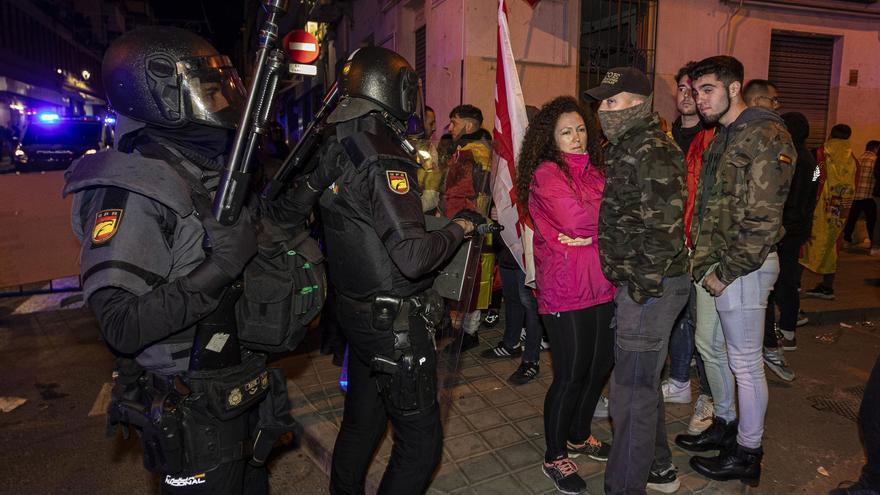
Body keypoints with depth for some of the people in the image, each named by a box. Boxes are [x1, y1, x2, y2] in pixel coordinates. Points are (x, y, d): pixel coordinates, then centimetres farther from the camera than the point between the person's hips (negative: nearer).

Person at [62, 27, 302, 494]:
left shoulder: (210, 173, 6)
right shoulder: (129, 193, -22)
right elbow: (121, 325, -29)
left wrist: (272, 215, 3)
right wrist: (220, 266, -32)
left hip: (238, 387, 8)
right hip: (192, 413, -8)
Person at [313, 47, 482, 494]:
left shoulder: (334, 148, 5)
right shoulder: (382, 159, -22)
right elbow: (412, 256, -30)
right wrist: (459, 227, -13)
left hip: (356, 310, 9)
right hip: (395, 323, -9)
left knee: (361, 422, 25)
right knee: (420, 440, 5)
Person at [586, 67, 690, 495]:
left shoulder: (652, 152, -17)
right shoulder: (626, 148, 15)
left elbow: (665, 228, -23)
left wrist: (642, 287, -19)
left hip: (650, 287, -11)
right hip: (634, 284, 11)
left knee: (633, 391, -1)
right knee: (644, 382, 21)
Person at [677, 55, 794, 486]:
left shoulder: (766, 135, -15)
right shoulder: (720, 136, 14)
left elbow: (763, 220, -20)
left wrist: (726, 272, -17)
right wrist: (702, 261, 9)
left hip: (742, 267, -9)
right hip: (711, 265, 9)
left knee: (745, 363, 4)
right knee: (709, 346, 19)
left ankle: (748, 453, 21)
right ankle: (725, 425, 38)